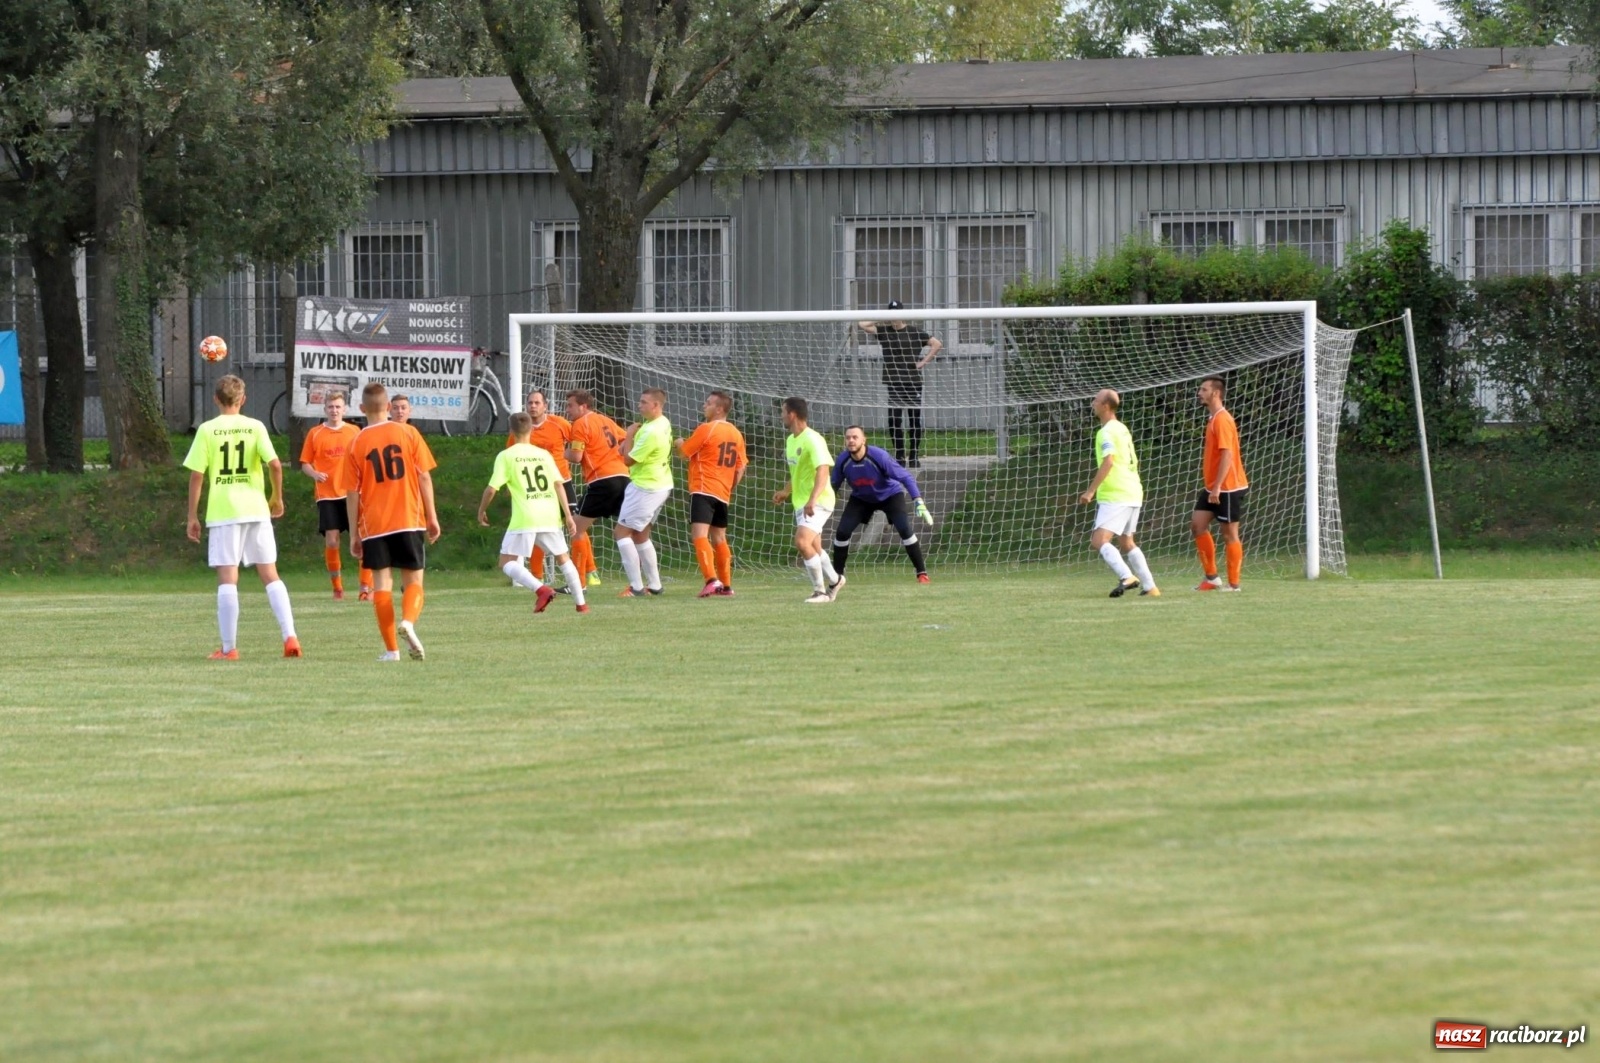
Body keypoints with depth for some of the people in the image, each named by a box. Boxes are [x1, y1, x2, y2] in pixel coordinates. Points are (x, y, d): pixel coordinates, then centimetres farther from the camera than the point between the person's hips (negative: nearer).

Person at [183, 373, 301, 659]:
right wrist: (277, 498, 9)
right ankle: (290, 637, -2)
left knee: (227, 579, 0)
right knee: (270, 575, 9)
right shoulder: (255, 427, 3)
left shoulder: (207, 430, -1)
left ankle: (229, 648, -2)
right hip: (256, 510, 2)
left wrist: (192, 516, 3)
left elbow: (196, 475, -3)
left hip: (222, 513, -2)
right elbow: (275, 464, -7)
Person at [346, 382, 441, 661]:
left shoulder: (357, 443, 0)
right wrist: (432, 517, 7)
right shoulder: (408, 434, 0)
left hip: (374, 525, 0)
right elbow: (424, 477, 0)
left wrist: (354, 534, 7)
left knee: (382, 583, 4)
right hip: (409, 520, 0)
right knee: (413, 580, 8)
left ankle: (391, 649, 0)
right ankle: (408, 620, -22)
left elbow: (352, 493, 0)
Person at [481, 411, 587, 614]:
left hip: (524, 518, -4)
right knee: (562, 558, 23)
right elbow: (558, 484, 5)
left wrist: (481, 510, 13)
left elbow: (492, 489, -3)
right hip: (550, 517, 4)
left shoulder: (506, 456, 2)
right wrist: (568, 515, 6)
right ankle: (580, 603, 20)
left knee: (507, 563, -1)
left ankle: (540, 589, -23)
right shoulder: (544, 454, 12)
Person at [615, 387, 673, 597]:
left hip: (645, 488, -10)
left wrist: (629, 436, -6)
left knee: (623, 531, -6)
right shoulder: (663, 423, 5)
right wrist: (628, 442, 3)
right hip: (662, 484, 10)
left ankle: (636, 587, -10)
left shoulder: (651, 432, -25)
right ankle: (654, 585, 19)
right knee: (641, 535, 18)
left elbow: (628, 460, -18)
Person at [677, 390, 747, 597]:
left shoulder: (707, 429, -11)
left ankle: (712, 579, -32)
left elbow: (685, 453, -4)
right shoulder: (736, 434, 12)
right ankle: (726, 586, 22)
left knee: (699, 534, -16)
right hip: (722, 494, 8)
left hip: (703, 490, -8)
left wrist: (679, 444, 19)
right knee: (719, 538, 18)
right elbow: (741, 467, 16)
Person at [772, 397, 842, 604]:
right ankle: (834, 581, 39)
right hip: (802, 502, 10)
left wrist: (812, 499, -42)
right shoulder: (791, 440, 11)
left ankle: (820, 591, -13)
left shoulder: (812, 440, -20)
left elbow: (822, 471, -31)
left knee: (802, 542, -23)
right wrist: (786, 492, 17)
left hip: (818, 502, -10)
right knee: (813, 548, 18)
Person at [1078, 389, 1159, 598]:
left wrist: (1091, 490, -25)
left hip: (1115, 497, -10)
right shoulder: (1122, 429, 17)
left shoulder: (1106, 433, -12)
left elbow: (1108, 462, -25)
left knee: (1099, 540, -16)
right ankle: (1150, 586, 18)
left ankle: (1127, 577, -32)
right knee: (1127, 542, 20)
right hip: (1132, 493, 10)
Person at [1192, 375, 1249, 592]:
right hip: (1213, 488, 9)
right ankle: (1211, 577, 9)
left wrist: (1217, 487, -25)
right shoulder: (1213, 420, 15)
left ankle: (1233, 584, 4)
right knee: (1197, 524, 3)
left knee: (1229, 533, -2)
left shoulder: (1222, 420, -15)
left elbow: (1227, 454, -22)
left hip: (1228, 488, -9)